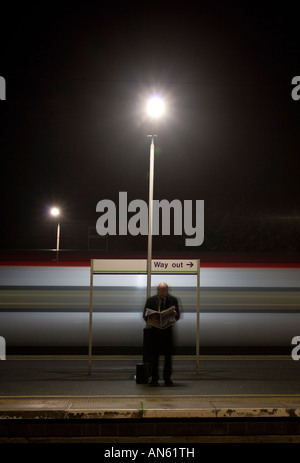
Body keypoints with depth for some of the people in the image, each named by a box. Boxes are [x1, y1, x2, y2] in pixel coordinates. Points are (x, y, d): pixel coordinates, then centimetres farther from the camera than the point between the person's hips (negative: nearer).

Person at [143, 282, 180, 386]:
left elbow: (177, 316, 5)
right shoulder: (151, 300, 3)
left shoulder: (173, 300, 4)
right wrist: (148, 317, -20)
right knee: (154, 355, 2)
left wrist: (175, 315, -19)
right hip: (154, 330, 0)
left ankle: (167, 378, 13)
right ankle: (154, 378, 10)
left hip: (167, 331, 0)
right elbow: (145, 315, 4)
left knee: (168, 356, 3)